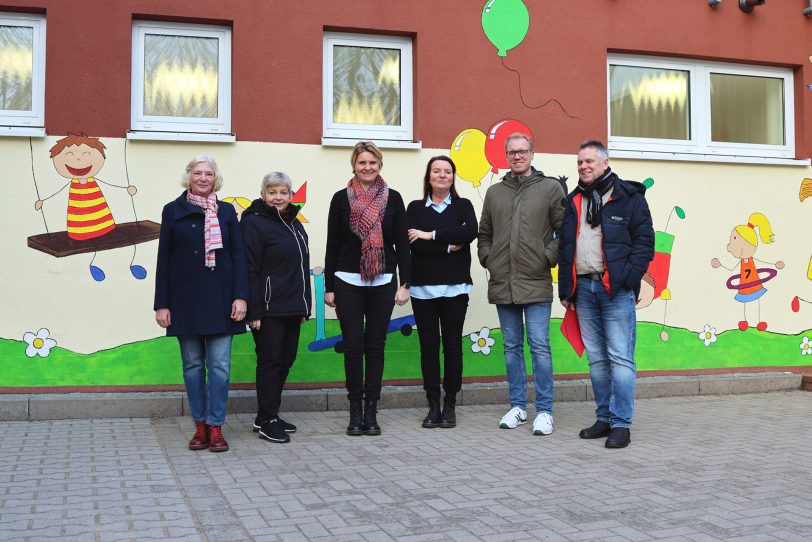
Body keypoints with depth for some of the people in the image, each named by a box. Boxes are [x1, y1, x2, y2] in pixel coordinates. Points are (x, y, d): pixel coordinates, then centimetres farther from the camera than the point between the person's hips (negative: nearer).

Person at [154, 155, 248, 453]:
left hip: (219, 299, 0)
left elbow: (238, 256, 3)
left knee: (219, 365, -2)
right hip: (185, 299, 0)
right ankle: (200, 426, 15)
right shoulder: (173, 210, 5)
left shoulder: (226, 211, 7)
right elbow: (164, 259, 4)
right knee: (193, 365, 6)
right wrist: (162, 304, -1)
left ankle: (216, 428, 5)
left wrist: (240, 296, -7)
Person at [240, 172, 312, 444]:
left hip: (292, 307, 8)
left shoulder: (295, 224, 15)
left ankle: (269, 415, 22)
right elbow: (250, 270, -14)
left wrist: (304, 306, 16)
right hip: (269, 308, -8)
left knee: (286, 361, 11)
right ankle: (266, 421, 7)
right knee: (270, 361, -2)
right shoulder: (254, 223, -8)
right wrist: (254, 311, -19)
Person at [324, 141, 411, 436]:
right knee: (353, 345, 1)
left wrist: (404, 283, -2)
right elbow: (332, 244, 3)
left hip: (383, 283, 1)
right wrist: (329, 286, 0)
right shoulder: (341, 198, 2)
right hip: (348, 283, -1)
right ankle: (355, 412, 11)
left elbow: (402, 243, 4)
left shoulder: (392, 199, 4)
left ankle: (371, 412, 13)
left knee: (376, 345, 5)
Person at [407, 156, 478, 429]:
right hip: (423, 286, 1)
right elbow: (412, 241, -7)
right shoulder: (416, 208, 10)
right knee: (428, 345, 2)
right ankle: (433, 405, 11)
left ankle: (449, 406, 11)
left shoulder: (462, 206, 10)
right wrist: (449, 246, -11)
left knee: (453, 345, 1)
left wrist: (431, 235, -14)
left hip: (454, 287, 0)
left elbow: (471, 231, -12)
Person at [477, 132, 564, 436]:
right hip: (502, 283, 4)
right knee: (512, 346, 10)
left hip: (536, 283, -4)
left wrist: (548, 258, -8)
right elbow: (484, 234, 20)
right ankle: (518, 406, 20)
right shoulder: (494, 192, 13)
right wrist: (487, 259, 6)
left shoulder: (550, 188, 2)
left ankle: (544, 411, 4)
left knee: (539, 346, -4)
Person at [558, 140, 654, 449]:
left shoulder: (628, 197, 1)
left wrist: (628, 278, -13)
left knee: (620, 358, -5)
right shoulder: (573, 202, 16)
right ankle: (605, 418, 19)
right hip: (583, 288, 5)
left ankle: (621, 424, -1)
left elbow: (644, 241, -3)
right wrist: (565, 290, 12)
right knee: (596, 359, 10)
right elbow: (565, 247, 18)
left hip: (616, 289, -5)